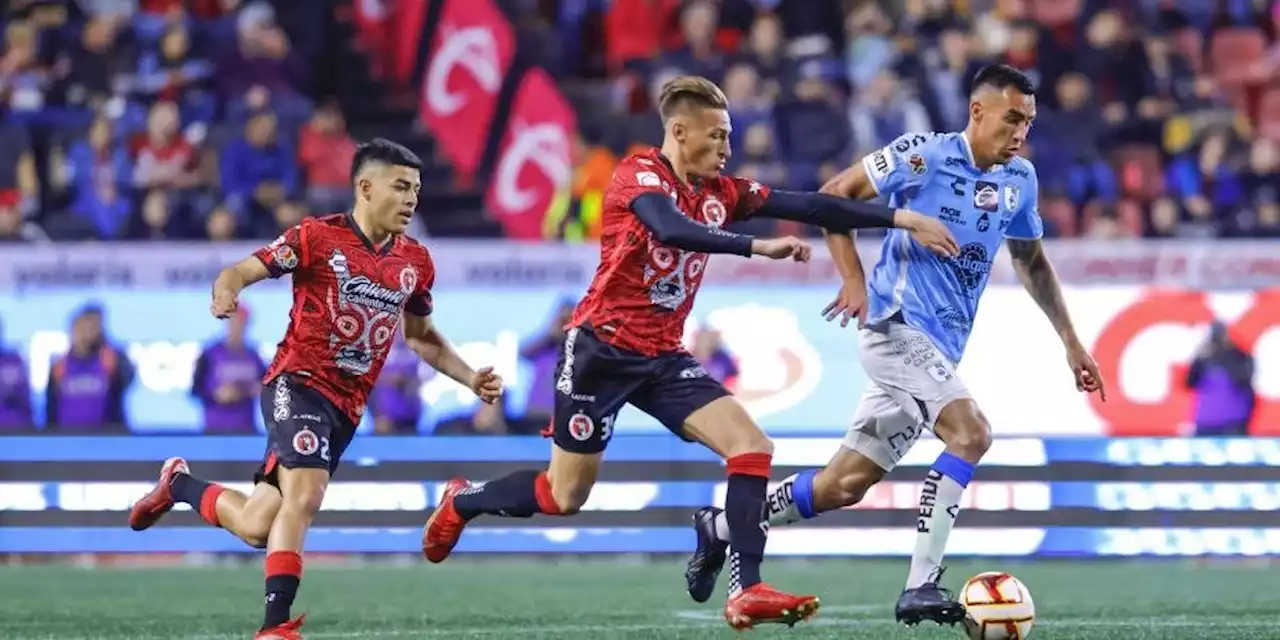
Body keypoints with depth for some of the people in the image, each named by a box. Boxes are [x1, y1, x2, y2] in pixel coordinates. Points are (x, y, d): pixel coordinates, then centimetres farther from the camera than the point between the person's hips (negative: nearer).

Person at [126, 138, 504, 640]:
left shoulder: (415, 262, 9)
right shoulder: (318, 238, -7)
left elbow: (422, 336, 24)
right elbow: (241, 271, -7)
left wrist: (470, 379, 11)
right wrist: (226, 292, -31)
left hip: (347, 408, 6)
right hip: (299, 383, -6)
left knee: (257, 529, 8)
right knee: (304, 495, -28)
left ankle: (179, 485, 37)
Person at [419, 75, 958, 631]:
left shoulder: (720, 192, 5)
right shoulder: (640, 174, -14)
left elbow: (807, 207, 2)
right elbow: (671, 229, -35)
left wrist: (901, 219, -3)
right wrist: (758, 247, -40)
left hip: (663, 357, 6)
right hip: (602, 349, -6)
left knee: (752, 445, -13)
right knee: (564, 497, 3)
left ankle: (747, 590, -16)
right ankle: (462, 501, 31)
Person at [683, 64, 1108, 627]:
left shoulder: (1020, 180, 8)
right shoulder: (925, 155, -11)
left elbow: (1031, 261, 23)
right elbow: (835, 194, -6)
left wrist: (1070, 341, 20)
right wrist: (854, 279, -15)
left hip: (939, 347, 7)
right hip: (897, 325, -7)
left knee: (845, 486, 8)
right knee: (971, 433, -26)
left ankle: (723, 528, 27)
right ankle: (920, 588, -24)